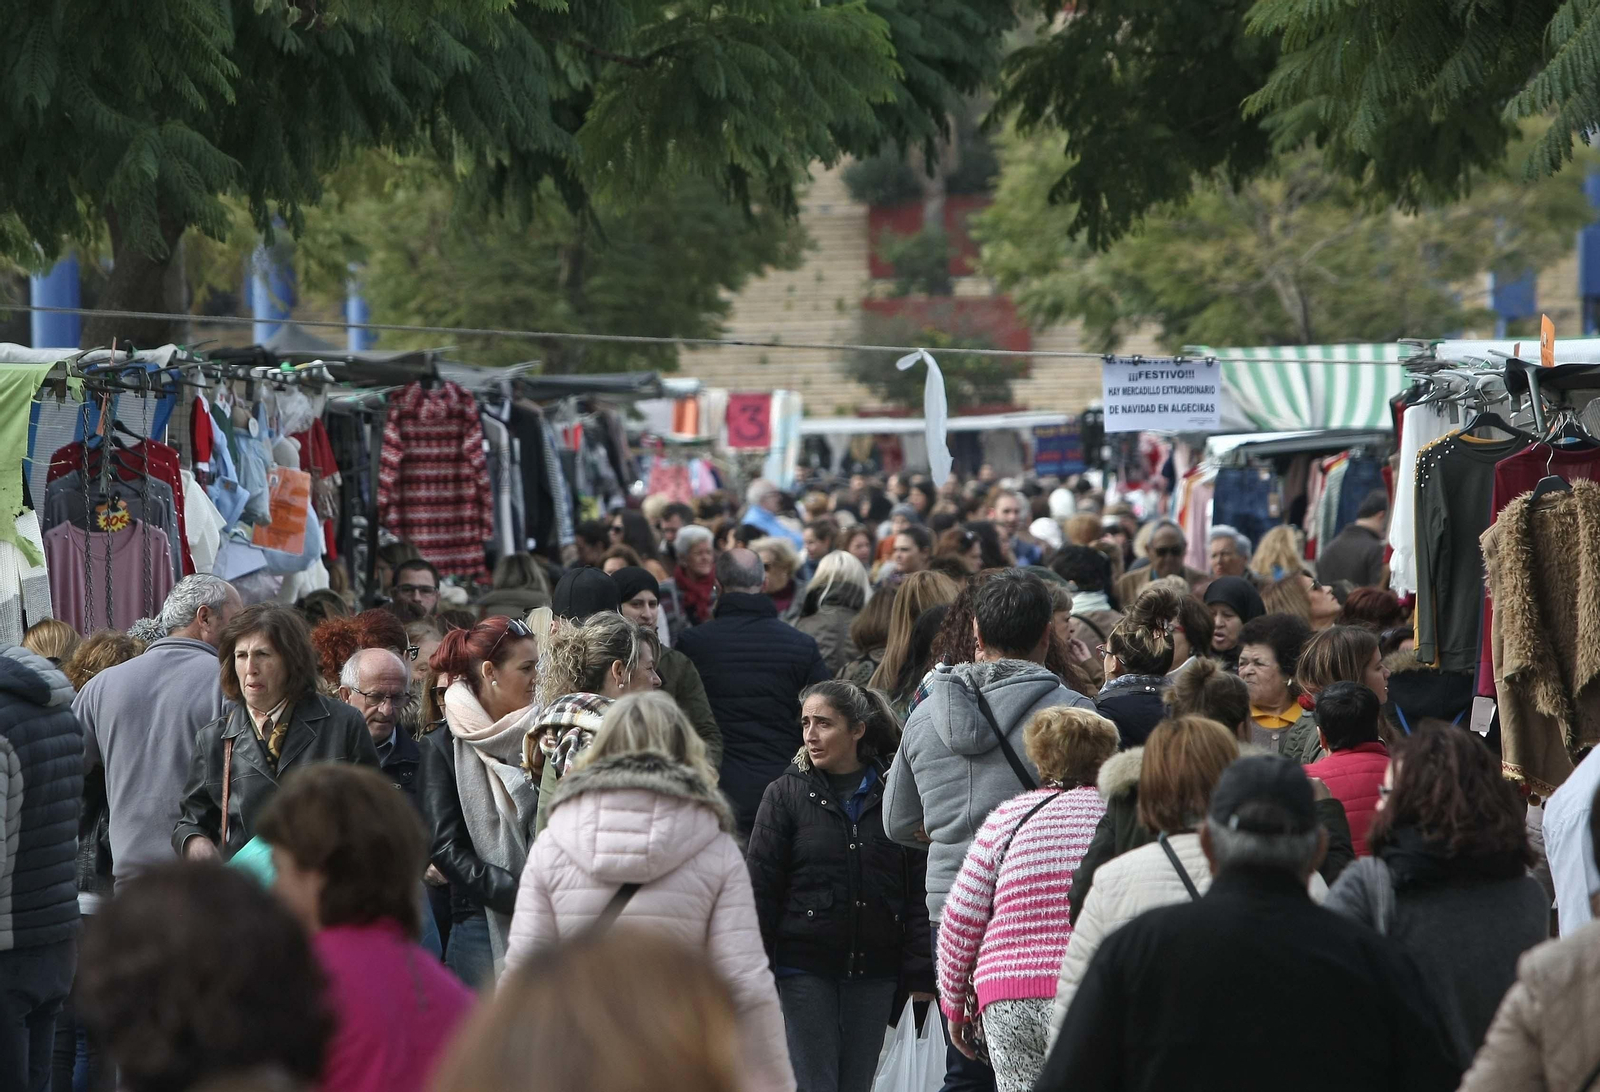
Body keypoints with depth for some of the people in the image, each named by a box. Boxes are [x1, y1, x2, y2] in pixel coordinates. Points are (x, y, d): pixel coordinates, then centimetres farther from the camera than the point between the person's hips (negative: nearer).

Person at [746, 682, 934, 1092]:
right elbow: (761, 888, 2)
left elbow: (919, 888, 5)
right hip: (804, 968, -1)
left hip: (875, 970, 1)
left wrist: (920, 972, 0)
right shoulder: (785, 794, 2)